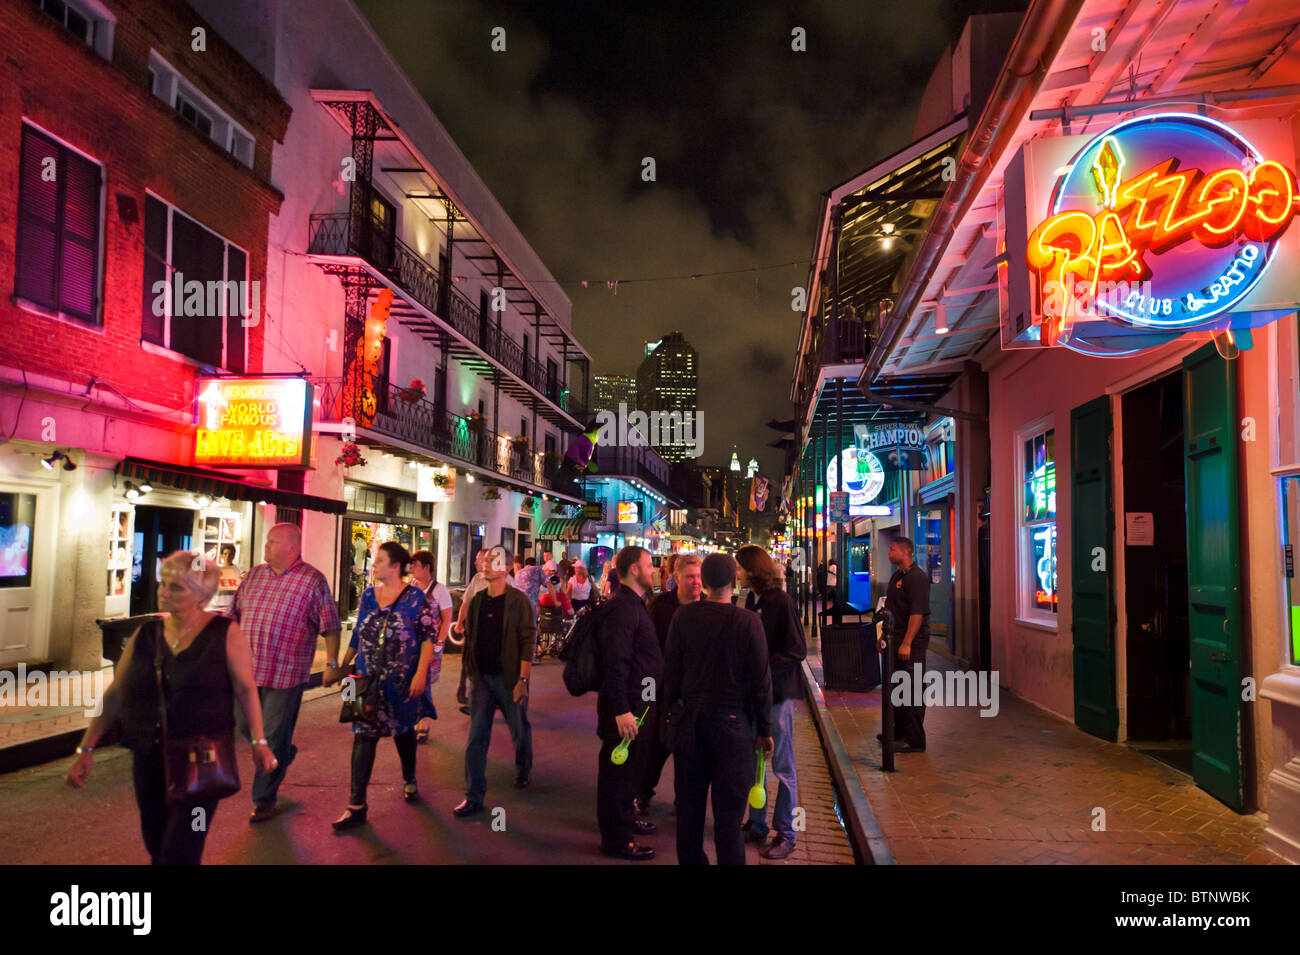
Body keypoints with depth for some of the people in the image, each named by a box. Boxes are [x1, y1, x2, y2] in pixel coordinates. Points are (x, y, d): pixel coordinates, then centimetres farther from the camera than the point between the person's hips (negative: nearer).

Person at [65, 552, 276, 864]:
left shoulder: (225, 633, -7)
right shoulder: (145, 635, 4)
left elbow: (245, 688, -5)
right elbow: (115, 695, 7)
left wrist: (259, 741, -8)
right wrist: (86, 749, 5)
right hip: (149, 759, 5)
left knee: (179, 853, -5)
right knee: (157, 848, 16)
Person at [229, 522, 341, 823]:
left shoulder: (312, 580, -8)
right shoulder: (254, 575, 9)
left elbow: (330, 626, -8)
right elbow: (234, 615, 17)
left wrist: (332, 664, -12)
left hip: (286, 673, -6)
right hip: (248, 669, 6)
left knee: (275, 738, 2)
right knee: (245, 724, 16)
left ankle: (264, 800, 17)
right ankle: (284, 755, 44)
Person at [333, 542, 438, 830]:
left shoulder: (415, 597, -8)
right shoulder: (368, 595, 5)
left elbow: (429, 636, -10)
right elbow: (357, 634, 14)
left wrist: (421, 674, -16)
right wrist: (343, 665, 14)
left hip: (402, 681, -3)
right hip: (368, 679, 3)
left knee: (403, 731, 15)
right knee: (363, 736, -4)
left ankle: (409, 780, 40)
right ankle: (357, 806, -1)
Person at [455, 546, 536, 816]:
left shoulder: (518, 601, -10)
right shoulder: (477, 600, 6)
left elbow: (527, 642, -12)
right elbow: (470, 638, 13)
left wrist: (522, 680, -17)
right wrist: (470, 672, 10)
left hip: (508, 678, -3)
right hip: (482, 677, 4)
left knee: (520, 730, 13)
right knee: (476, 737, -1)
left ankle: (523, 770, 41)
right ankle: (474, 796, 6)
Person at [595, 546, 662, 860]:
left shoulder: (634, 604, 14)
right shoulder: (622, 606, -20)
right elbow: (615, 662, -26)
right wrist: (621, 710, -28)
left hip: (640, 703, 10)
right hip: (626, 705, -10)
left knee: (632, 765, 23)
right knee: (619, 769, 2)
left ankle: (626, 819, 40)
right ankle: (616, 839, 13)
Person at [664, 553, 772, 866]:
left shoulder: (684, 615, -5)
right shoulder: (748, 621, -12)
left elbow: (671, 669, 2)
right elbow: (761, 680, -7)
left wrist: (672, 705, 18)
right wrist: (765, 730, 3)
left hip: (692, 720, 3)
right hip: (732, 722, -3)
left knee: (689, 804, 15)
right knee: (728, 807, 4)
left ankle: (690, 859, 28)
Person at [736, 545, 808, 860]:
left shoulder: (782, 602, -14)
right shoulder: (752, 601, 8)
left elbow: (797, 651, -15)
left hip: (778, 691, -7)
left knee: (783, 766, 3)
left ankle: (785, 834, 14)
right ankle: (756, 825, 26)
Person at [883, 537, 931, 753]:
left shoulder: (917, 577, -16)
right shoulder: (897, 576, 15)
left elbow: (917, 613, -22)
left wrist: (906, 643, -25)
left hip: (913, 642, -10)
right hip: (897, 638, 10)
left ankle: (916, 741, 4)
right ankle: (899, 731, 32)